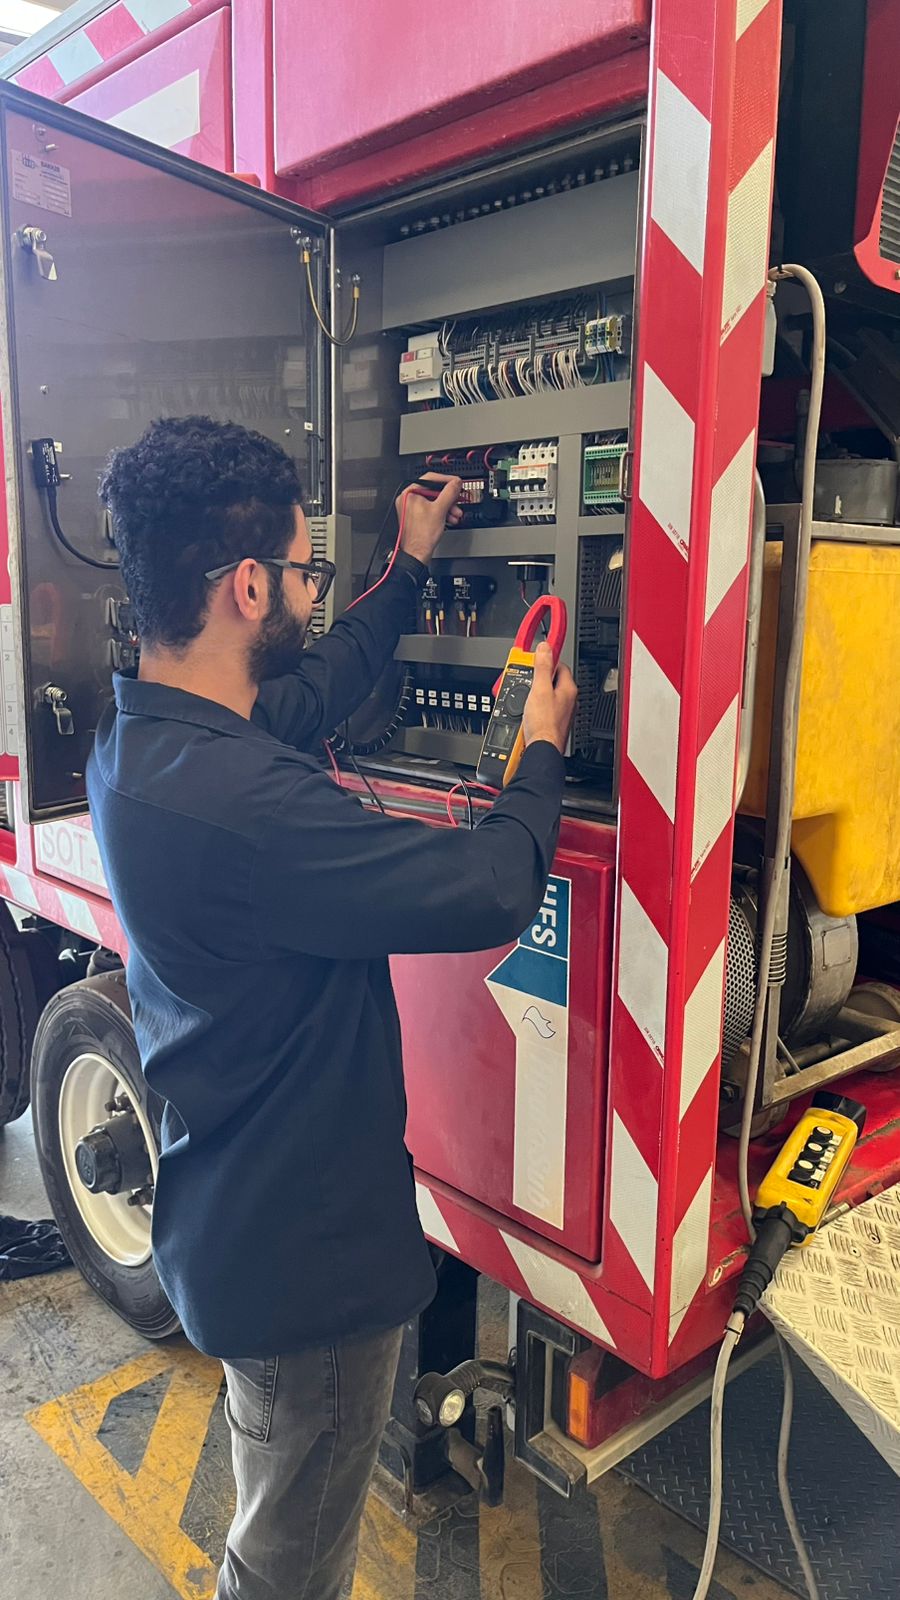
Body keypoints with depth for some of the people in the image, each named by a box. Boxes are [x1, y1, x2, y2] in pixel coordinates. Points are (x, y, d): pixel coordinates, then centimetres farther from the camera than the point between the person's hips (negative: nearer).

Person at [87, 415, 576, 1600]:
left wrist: (409, 569, 21)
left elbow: (310, 693, 13)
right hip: (304, 1253, -9)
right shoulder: (245, 800, -36)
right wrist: (543, 753, -10)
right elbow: (492, 892, -30)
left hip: (225, 1217, 9)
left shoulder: (135, 739, -3)